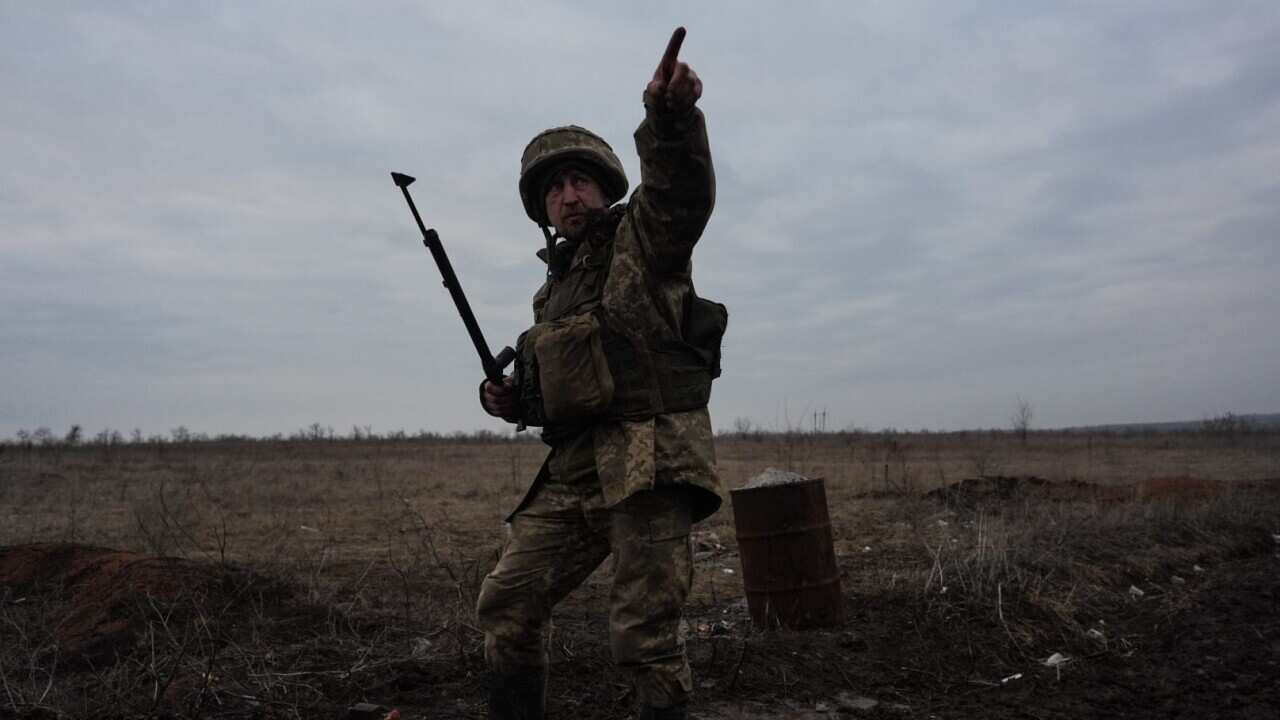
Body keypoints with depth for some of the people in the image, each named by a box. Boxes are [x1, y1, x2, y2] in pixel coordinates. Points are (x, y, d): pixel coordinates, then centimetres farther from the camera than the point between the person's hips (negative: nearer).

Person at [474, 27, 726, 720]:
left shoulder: (641, 235, 1)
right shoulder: (552, 290, 23)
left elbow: (681, 194, -23)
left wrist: (670, 116, -43)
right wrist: (511, 397, 10)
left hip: (649, 462, -8)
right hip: (574, 470, 8)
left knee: (645, 634, -5)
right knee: (507, 601, 10)